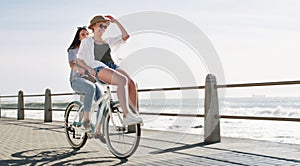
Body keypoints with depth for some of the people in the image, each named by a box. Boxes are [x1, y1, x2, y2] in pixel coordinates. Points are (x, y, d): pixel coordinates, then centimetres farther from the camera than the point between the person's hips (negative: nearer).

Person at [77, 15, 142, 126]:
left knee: (131, 83, -24)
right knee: (122, 80, -35)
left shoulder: (108, 41, 28)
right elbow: (79, 60, 9)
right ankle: (126, 116, -42)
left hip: (112, 66, 6)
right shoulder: (87, 41, 15)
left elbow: (125, 36, 21)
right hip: (98, 68, -6)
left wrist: (116, 22, 20)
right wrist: (89, 69, -9)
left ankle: (134, 113, -20)